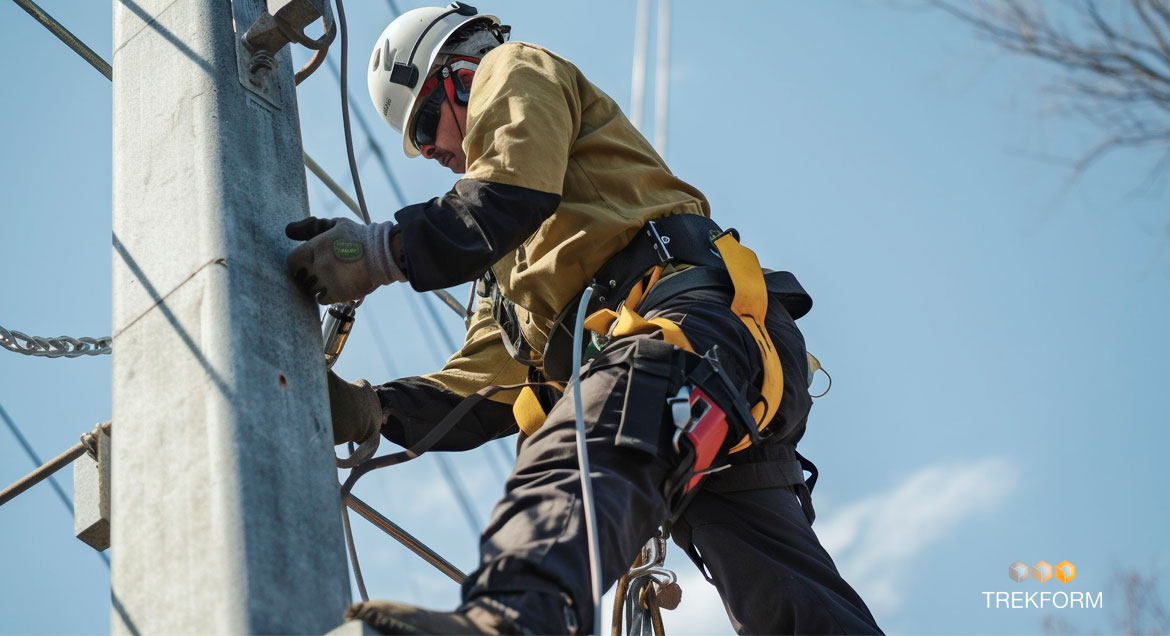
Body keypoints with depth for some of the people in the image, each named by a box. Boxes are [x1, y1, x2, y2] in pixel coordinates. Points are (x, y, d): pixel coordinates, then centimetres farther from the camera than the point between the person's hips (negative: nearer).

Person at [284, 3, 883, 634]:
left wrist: (384, 250, -11)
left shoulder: (515, 71, 21)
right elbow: (482, 387, 27)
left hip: (693, 312, -10)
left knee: (574, 467, -38)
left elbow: (517, 193, -4)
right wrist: (371, 408, 14)